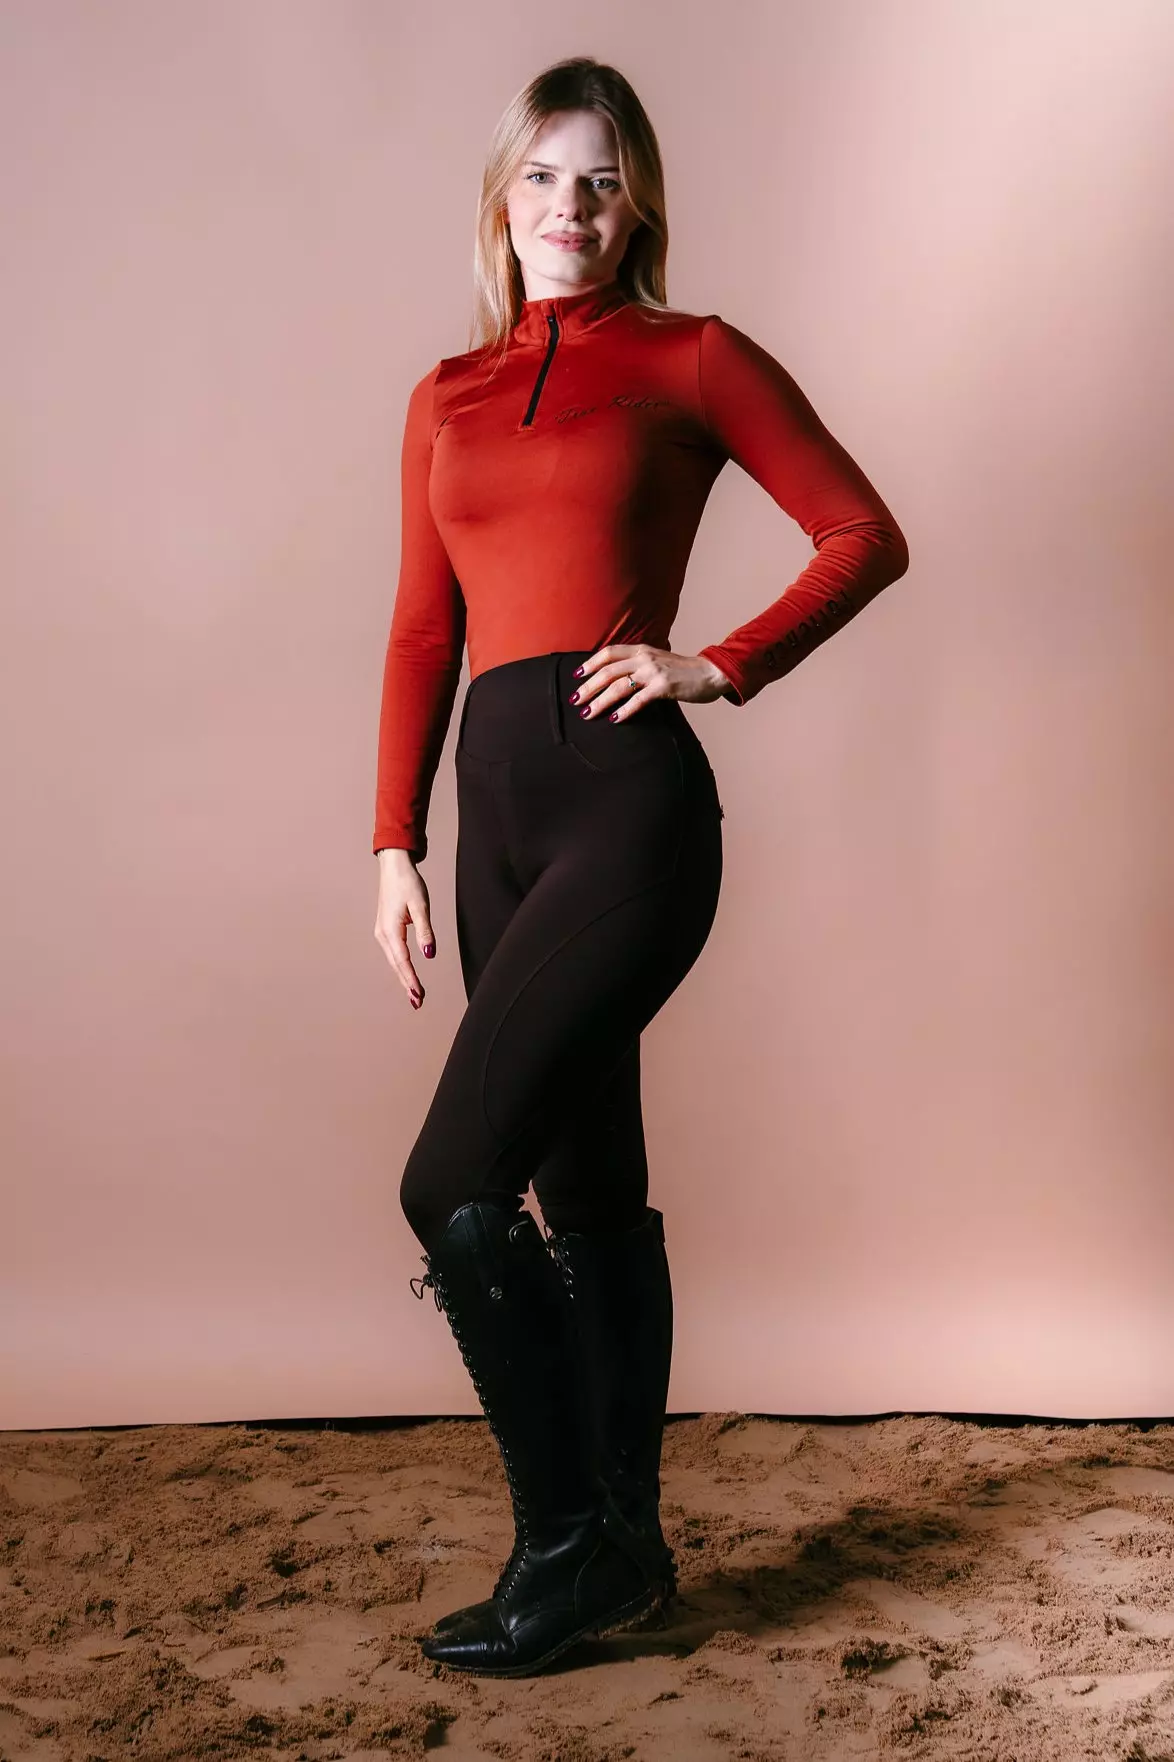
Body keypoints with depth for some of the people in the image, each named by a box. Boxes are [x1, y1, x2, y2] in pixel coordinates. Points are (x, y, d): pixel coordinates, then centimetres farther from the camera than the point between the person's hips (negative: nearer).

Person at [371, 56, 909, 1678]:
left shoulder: (693, 360, 5)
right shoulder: (448, 398, 18)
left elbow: (865, 536, 4)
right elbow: (423, 634, 15)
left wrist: (723, 666, -8)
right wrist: (394, 842, 8)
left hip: (629, 795, -6)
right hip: (499, 799, 6)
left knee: (455, 1185, -12)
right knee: (587, 1185, 12)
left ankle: (568, 1544, 6)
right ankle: (626, 1545, 25)